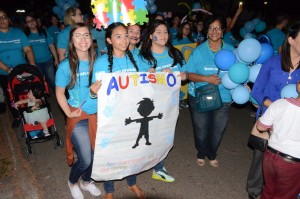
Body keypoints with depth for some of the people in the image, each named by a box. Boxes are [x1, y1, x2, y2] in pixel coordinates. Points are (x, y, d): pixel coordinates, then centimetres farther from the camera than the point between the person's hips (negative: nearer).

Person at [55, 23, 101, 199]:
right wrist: (69, 113, -10)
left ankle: (86, 181, 46)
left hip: (98, 115, 4)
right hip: (79, 118, -3)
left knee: (96, 154, 15)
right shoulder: (66, 65, -10)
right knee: (85, 160, 1)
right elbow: (59, 93, -1)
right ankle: (72, 182, 36)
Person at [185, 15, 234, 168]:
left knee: (218, 130, 14)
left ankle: (212, 154, 44)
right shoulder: (199, 51, -4)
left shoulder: (230, 50, 1)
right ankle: (201, 153, 42)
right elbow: (189, 74, -8)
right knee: (201, 129, 12)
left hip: (223, 98, 2)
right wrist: (207, 78, -21)